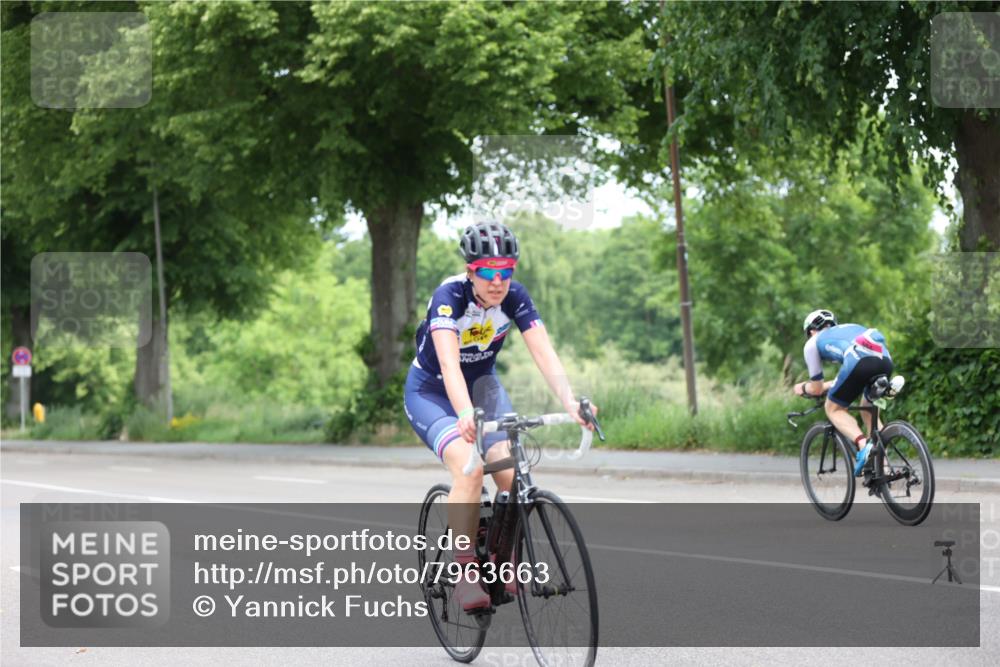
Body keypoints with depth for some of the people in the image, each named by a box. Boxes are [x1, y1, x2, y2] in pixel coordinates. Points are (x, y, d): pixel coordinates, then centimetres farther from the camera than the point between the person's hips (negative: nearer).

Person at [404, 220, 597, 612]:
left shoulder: (514, 297, -17)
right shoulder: (449, 295, -29)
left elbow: (544, 353, -25)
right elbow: (449, 362, -42)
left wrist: (570, 403, -42)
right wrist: (465, 415, -59)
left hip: (482, 384, 4)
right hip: (431, 392, -4)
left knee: (512, 473, -19)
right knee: (469, 467, -31)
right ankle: (464, 575, -23)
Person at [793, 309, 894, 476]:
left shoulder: (812, 343, 26)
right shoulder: (850, 328, 41)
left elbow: (816, 389, 30)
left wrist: (803, 388, 51)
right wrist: (828, 385, 62)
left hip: (860, 363, -5)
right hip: (886, 361, 6)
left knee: (834, 409, 16)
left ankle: (863, 445, -11)